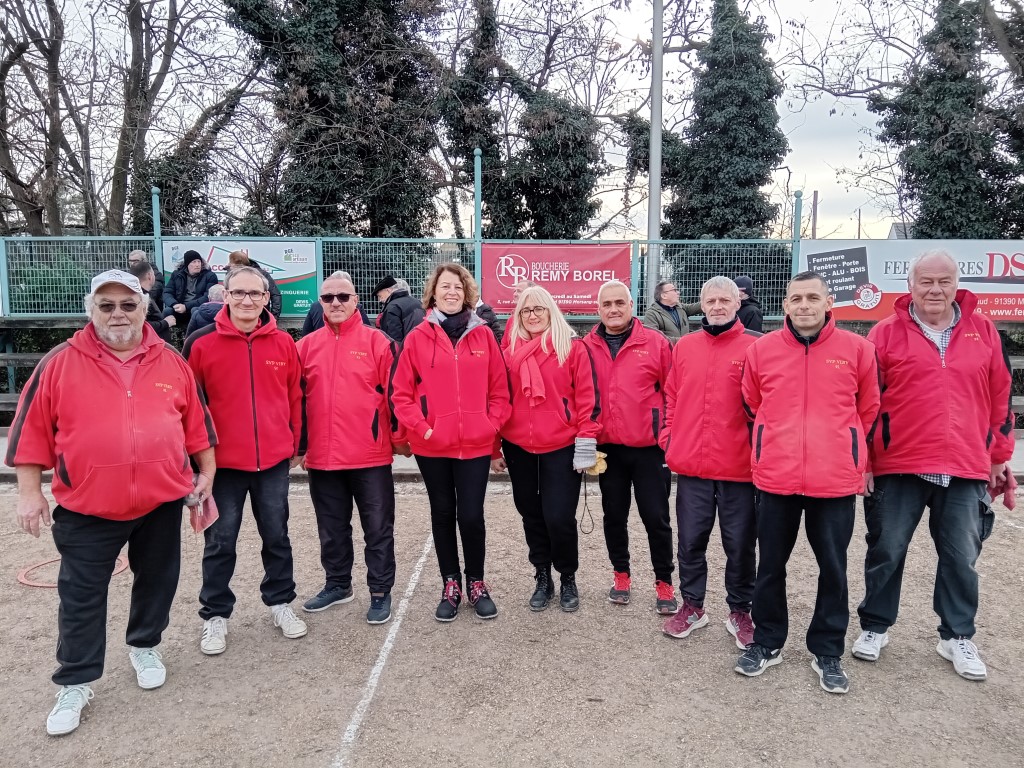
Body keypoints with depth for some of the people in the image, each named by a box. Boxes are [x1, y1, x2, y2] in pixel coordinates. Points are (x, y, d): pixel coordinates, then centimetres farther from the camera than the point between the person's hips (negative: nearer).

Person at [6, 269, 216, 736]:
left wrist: (206, 474, 7)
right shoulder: (60, 364, -5)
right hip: (86, 508, -1)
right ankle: (75, 682, 24)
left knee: (156, 582, 16)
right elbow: (32, 430, -2)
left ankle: (145, 646, 40)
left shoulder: (172, 363, 1)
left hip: (162, 502, 2)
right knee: (81, 596, 8)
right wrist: (30, 492, -4)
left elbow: (197, 422, 8)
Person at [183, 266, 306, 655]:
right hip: (222, 461, -2)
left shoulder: (283, 342, 1)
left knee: (276, 535, 15)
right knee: (220, 543, 10)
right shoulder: (201, 343, -7)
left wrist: (295, 445, 11)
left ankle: (280, 602, 31)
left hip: (274, 460, 2)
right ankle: (215, 615, 25)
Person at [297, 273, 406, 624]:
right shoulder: (306, 346, 6)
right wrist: (300, 446, 9)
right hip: (322, 457, 4)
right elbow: (297, 399, 10)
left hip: (371, 456, -4)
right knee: (332, 528, 18)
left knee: (378, 528, 7)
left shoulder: (378, 342, -4)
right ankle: (337, 584, 36)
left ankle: (380, 592, 20)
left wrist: (399, 436, -5)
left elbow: (393, 392, -5)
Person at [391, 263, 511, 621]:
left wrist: (492, 425, -6)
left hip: (476, 444, 0)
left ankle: (476, 584, 24)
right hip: (432, 446, 0)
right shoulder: (418, 337, -1)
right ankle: (450, 585, 28)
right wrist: (421, 427, -9)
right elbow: (401, 393, -1)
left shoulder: (483, 335, 3)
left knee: (471, 516, 2)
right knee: (443, 514, 13)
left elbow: (500, 390, 5)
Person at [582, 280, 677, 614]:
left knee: (655, 516, 5)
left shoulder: (656, 343, -4)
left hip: (649, 447, -2)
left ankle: (664, 582, 20)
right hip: (607, 447, 2)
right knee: (614, 515, 14)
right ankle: (621, 573, 32)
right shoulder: (587, 347, 2)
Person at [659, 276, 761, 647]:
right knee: (690, 540, 13)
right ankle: (692, 606, 30)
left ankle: (740, 612, 28)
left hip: (739, 467, -3)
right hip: (691, 465, 3)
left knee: (740, 543, 10)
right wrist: (668, 438, 5)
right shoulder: (684, 346, 8)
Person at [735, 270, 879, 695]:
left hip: (836, 480, 0)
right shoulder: (761, 349, -1)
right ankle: (767, 643, 31)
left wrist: (842, 449, 13)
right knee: (770, 566, 12)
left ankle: (827, 652, 30)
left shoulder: (857, 349, -2)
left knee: (833, 569, 12)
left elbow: (868, 409, 11)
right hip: (775, 478, 1)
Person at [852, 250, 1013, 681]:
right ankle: (874, 627, 24)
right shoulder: (887, 333, -1)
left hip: (966, 469, 2)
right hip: (898, 466, -2)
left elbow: (1000, 397, 12)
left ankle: (957, 637, 29)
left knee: (961, 557, 11)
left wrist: (999, 456, 13)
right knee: (886, 551, 7)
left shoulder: (982, 330, 7)